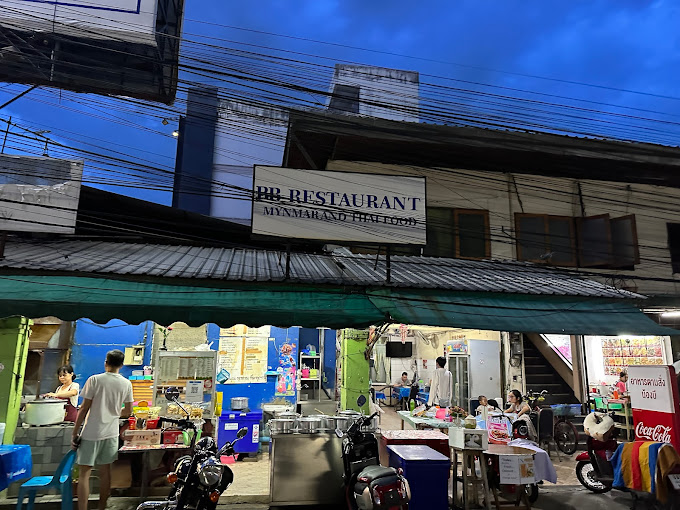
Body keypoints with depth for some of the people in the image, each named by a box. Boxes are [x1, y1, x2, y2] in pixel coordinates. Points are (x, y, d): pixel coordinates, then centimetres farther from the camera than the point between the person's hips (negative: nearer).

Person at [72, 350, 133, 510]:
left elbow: (84, 408, -9)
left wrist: (75, 432, -1)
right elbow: (128, 411, 6)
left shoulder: (95, 380, -9)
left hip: (91, 433, -3)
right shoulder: (126, 384, 0)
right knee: (105, 471, 14)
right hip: (111, 433, 4)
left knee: (84, 473, 2)